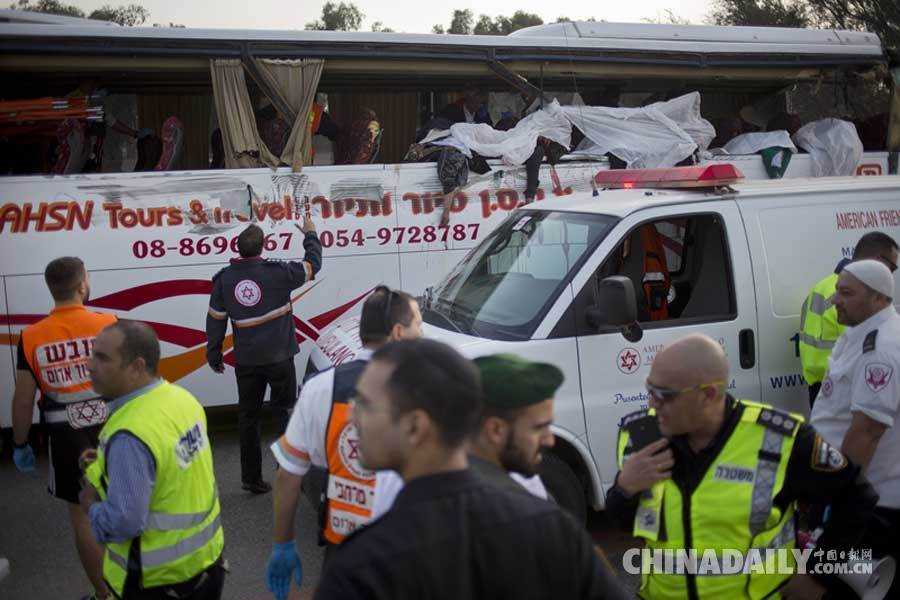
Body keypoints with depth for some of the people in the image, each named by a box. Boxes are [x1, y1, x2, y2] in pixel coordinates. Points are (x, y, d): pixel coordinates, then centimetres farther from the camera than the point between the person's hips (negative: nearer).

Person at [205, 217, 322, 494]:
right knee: (284, 411, 9)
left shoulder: (224, 279, -3)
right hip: (278, 357, -3)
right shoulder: (277, 272, -12)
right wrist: (311, 235, 19)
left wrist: (214, 354, 16)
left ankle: (251, 477, 15)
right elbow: (313, 264, 3)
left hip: (246, 360, 3)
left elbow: (215, 320, 4)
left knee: (248, 416, 11)